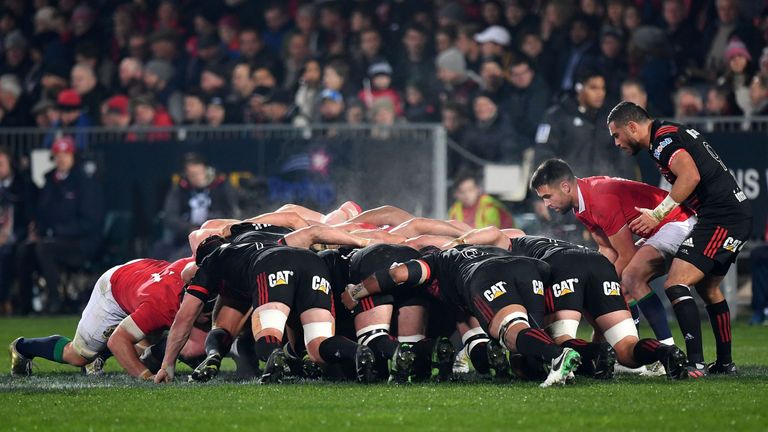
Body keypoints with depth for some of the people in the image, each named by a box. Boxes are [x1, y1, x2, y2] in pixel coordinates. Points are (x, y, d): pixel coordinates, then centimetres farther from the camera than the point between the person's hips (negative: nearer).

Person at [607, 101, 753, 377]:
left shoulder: (662, 139, -9)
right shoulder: (674, 133, 21)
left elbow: (691, 176, -24)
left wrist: (658, 214, -18)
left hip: (721, 217, -11)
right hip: (739, 216, 11)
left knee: (676, 285, -16)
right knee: (708, 288, 24)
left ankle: (696, 364, -23)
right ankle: (725, 363, 30)